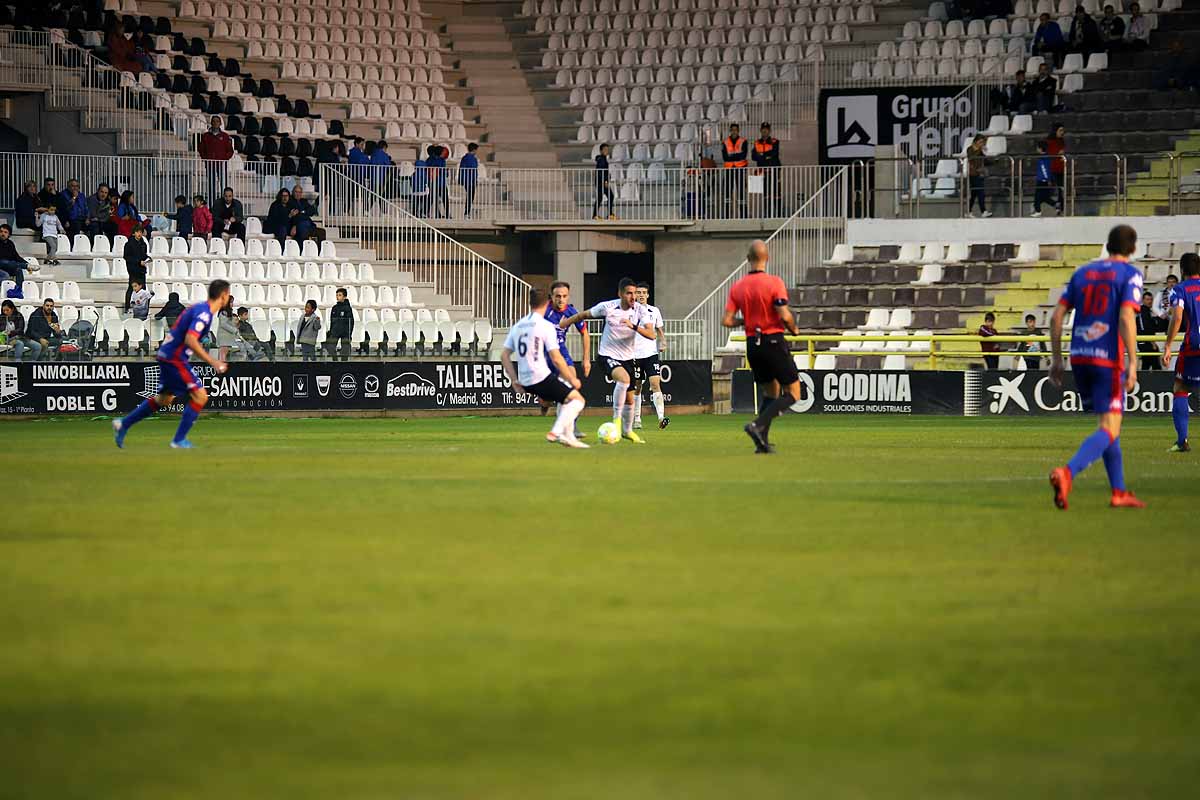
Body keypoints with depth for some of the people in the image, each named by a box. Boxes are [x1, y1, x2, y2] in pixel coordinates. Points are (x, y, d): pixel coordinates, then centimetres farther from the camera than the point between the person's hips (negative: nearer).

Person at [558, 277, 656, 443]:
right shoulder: (607, 307, -16)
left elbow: (651, 334, -19)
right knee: (624, 379, -33)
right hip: (608, 354, -4)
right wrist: (566, 322, 8)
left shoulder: (639, 310, -10)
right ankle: (616, 418, -19)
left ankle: (627, 431, 35)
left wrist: (633, 326, -34)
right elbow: (584, 315, 1)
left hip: (627, 356, 4)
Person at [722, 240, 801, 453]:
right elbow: (785, 316, -19)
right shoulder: (774, 282, -12)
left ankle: (762, 440, 9)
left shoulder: (737, 287, 4)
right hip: (774, 341, -6)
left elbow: (727, 320, 0)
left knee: (770, 393, 19)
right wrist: (794, 329, 2)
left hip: (752, 344, 6)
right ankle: (758, 425, -18)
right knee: (793, 394, 0)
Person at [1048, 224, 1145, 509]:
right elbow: (1126, 318, -17)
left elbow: (1057, 316, 9)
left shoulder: (1083, 272, 14)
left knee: (1109, 424, 19)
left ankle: (1119, 492, 19)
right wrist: (1132, 364, -18)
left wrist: (1057, 358, 15)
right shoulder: (1129, 274, -3)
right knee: (1109, 431, -7)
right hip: (1108, 361, -6)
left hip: (1079, 357, 6)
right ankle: (1067, 473, -31)